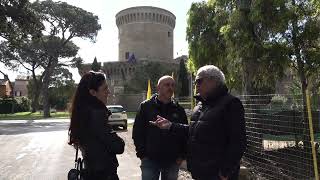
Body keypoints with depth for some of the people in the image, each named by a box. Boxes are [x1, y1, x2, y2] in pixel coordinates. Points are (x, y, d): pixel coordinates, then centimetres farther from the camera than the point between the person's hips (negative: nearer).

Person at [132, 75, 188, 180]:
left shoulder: (178, 109, 4)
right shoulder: (146, 106, -2)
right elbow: (137, 132, -2)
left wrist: (182, 155, 0)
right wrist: (142, 154, -6)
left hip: (173, 161, 2)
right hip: (150, 160, -2)